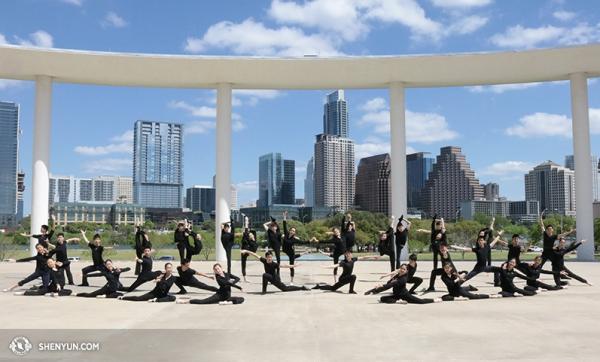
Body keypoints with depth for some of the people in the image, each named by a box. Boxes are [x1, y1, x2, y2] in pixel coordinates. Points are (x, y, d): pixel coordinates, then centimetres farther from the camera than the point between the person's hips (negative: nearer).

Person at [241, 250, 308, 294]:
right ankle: (301, 288, 24)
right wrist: (246, 251, -13)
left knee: (264, 275, -29)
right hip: (270, 278, 5)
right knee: (285, 288, 12)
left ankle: (264, 290, -16)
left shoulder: (274, 264, -25)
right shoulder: (264, 261, -14)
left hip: (275, 279, -5)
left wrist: (293, 266, -35)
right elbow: (256, 255, -12)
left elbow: (283, 266, -29)